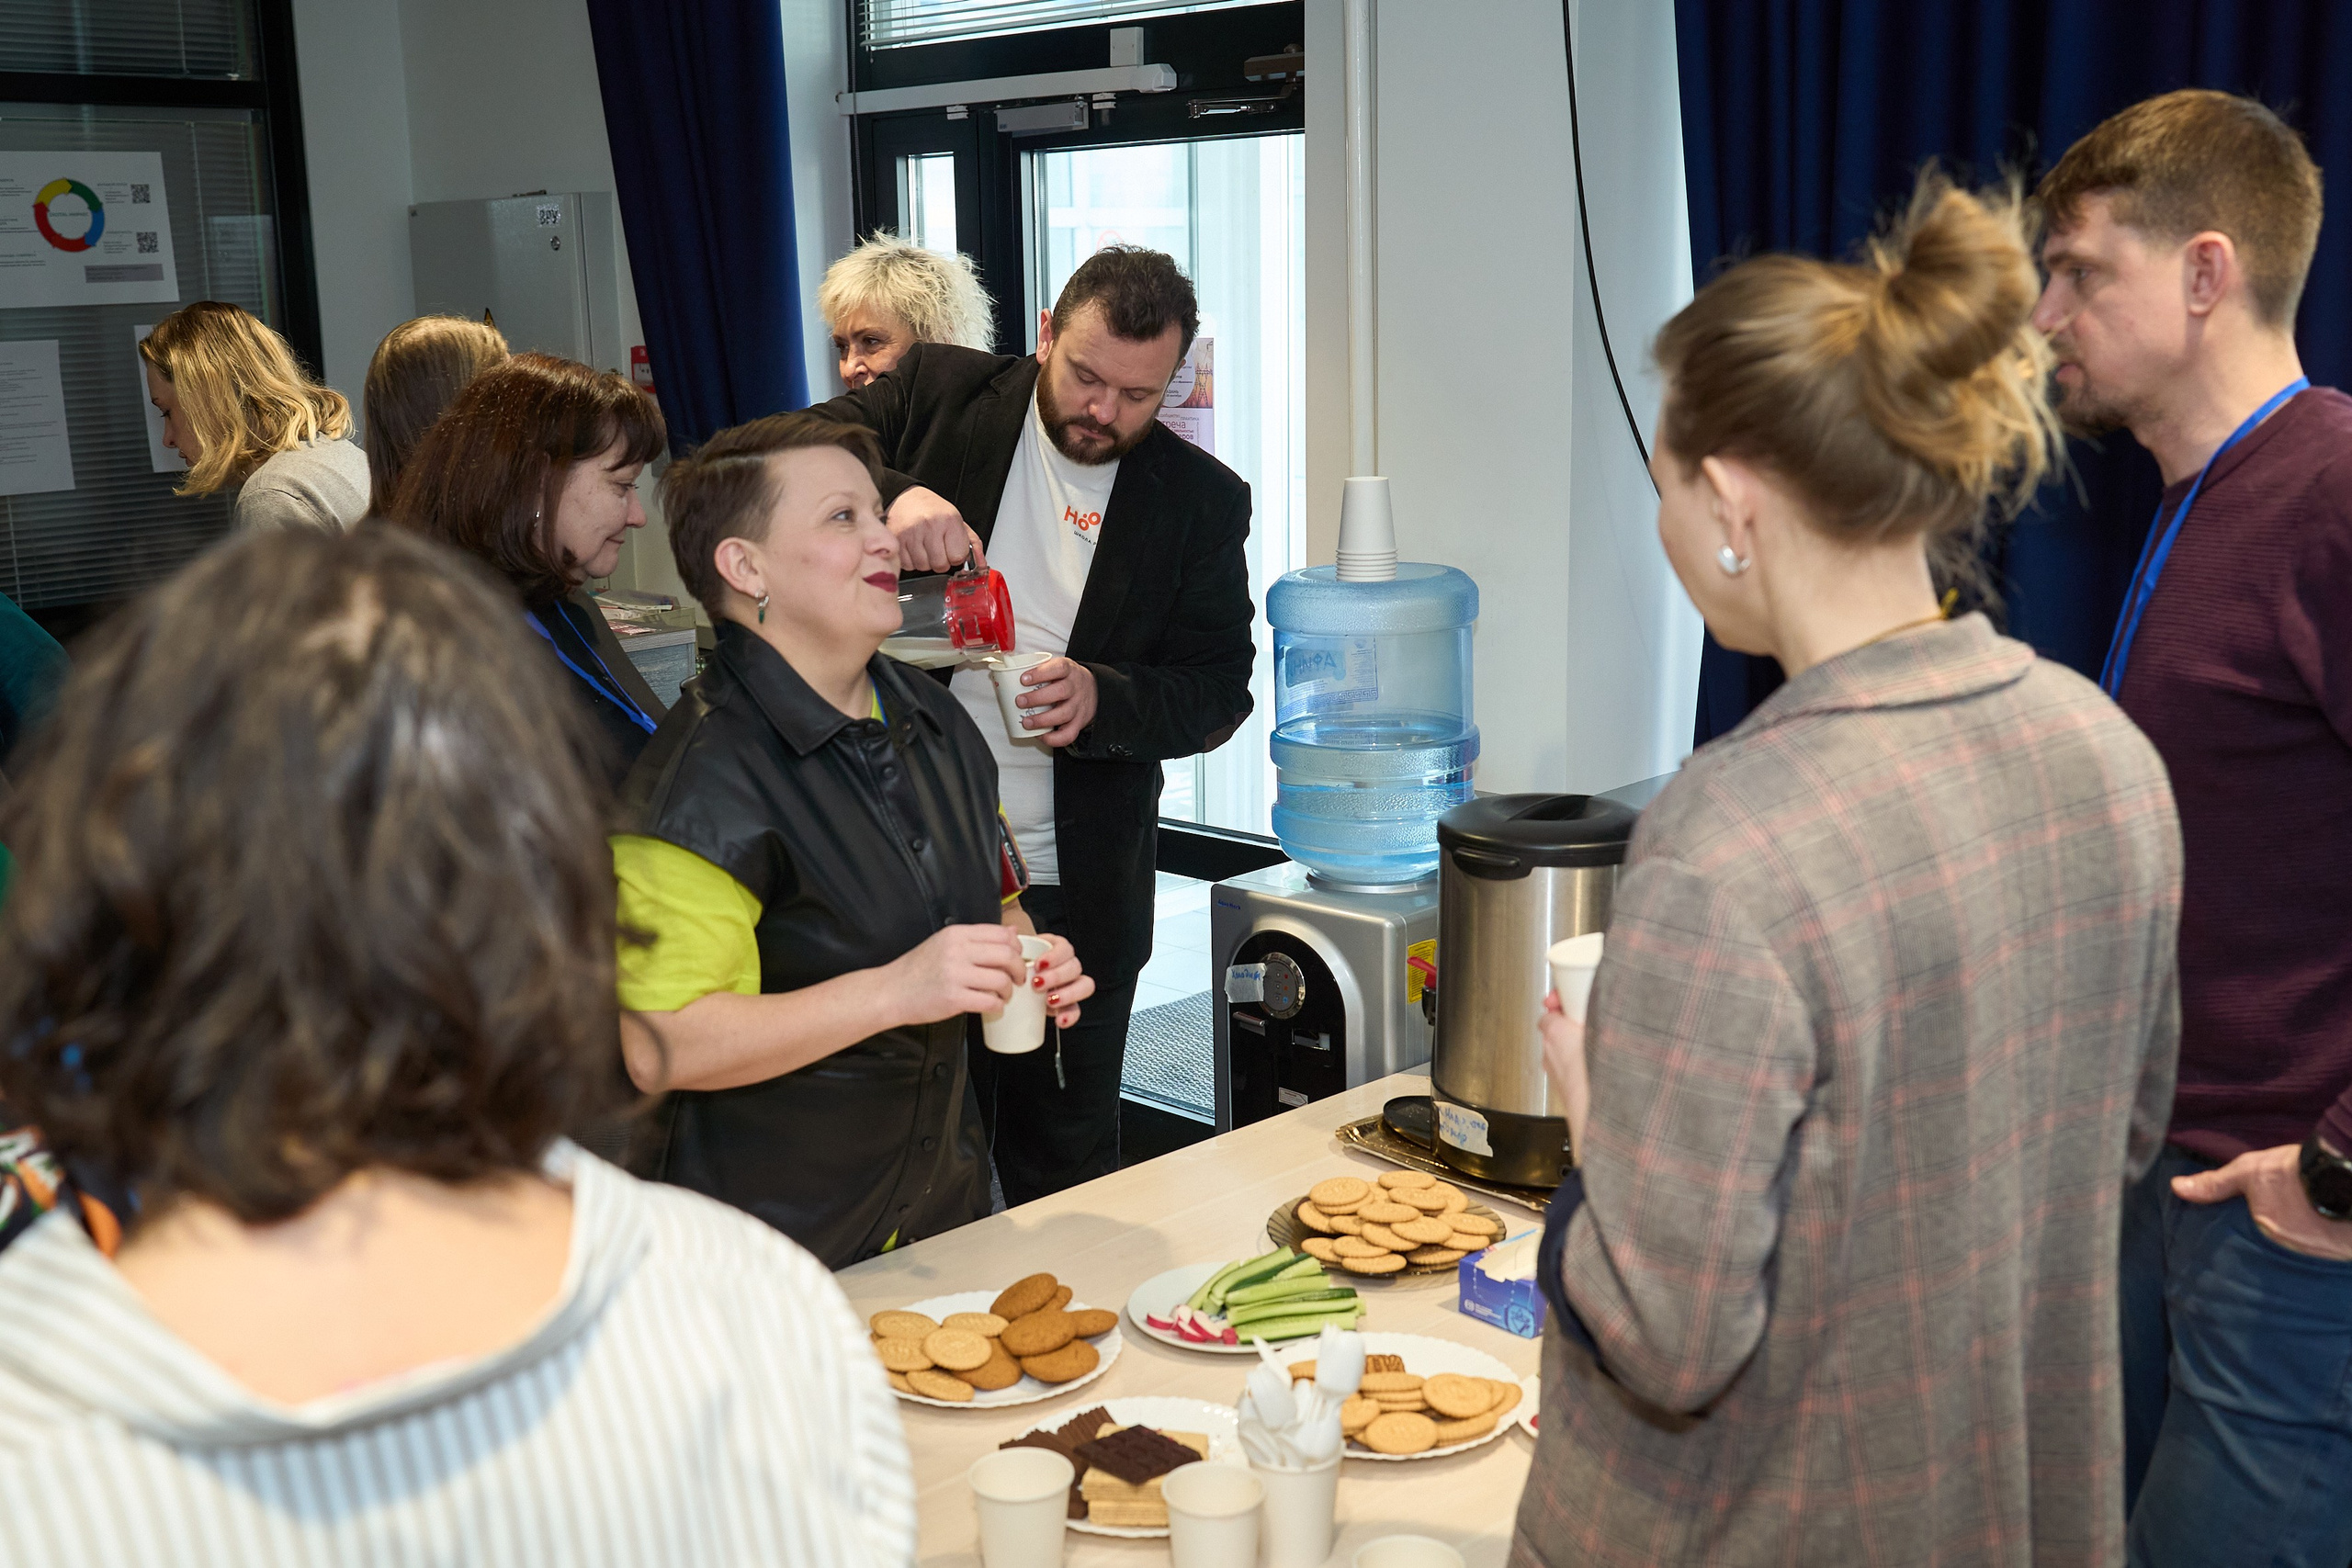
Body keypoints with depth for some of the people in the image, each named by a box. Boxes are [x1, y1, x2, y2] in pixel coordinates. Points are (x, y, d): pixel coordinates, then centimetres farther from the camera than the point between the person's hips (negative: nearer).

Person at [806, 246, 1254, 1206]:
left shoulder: (1203, 500, 1)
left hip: (1074, 894, 1)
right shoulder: (941, 395, 0)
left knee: (1065, 1165, 14)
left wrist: (1104, 700, -18)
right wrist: (888, 496, -28)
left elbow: (1221, 690, 1)